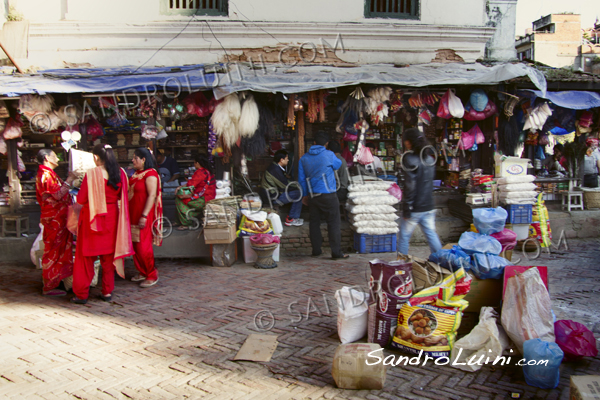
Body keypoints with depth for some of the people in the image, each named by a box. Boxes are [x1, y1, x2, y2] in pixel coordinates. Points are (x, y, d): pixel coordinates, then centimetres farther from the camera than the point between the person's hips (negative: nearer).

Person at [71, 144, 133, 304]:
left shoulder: (91, 174, -15)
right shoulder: (120, 174, -3)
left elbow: (81, 199, -10)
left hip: (92, 218, -4)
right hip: (112, 217, 4)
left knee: (86, 257, 8)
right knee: (108, 256, 14)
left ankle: (81, 295, 14)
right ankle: (108, 292, 18)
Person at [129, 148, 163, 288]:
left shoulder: (150, 174, -13)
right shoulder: (136, 174, 14)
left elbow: (152, 195, -21)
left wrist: (144, 216, -25)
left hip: (144, 216, -9)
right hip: (133, 215, 9)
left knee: (143, 246, -6)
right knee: (135, 244, 11)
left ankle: (152, 275, 6)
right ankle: (142, 272, 24)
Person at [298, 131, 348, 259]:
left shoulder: (304, 158, 6)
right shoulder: (329, 155, -8)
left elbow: (301, 179, 9)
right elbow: (338, 165, 12)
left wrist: (305, 194, 19)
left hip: (312, 195, 5)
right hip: (328, 195, -5)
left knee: (314, 222, 13)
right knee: (333, 223, 1)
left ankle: (316, 250, 19)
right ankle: (336, 252, 4)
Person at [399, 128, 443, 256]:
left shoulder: (410, 159, -14)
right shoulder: (429, 158, 9)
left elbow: (410, 186, -17)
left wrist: (406, 209, -13)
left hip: (415, 208, -6)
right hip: (428, 207, 7)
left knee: (404, 236, 6)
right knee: (431, 234, 12)